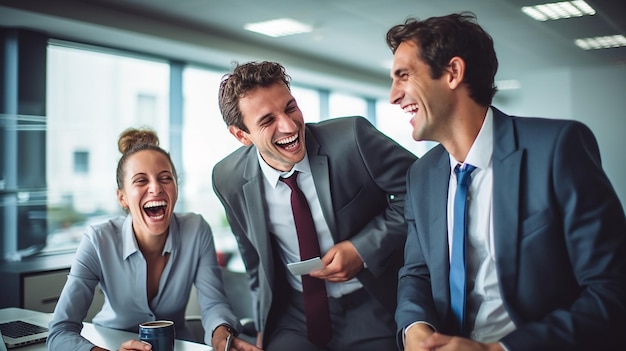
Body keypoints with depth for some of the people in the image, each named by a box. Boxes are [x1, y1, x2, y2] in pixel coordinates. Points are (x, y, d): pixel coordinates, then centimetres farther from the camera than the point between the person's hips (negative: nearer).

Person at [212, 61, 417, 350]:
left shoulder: (351, 137, -19)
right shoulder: (229, 181, -6)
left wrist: (364, 249, -18)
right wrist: (263, 326, 12)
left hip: (372, 307, -1)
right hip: (294, 316, 2)